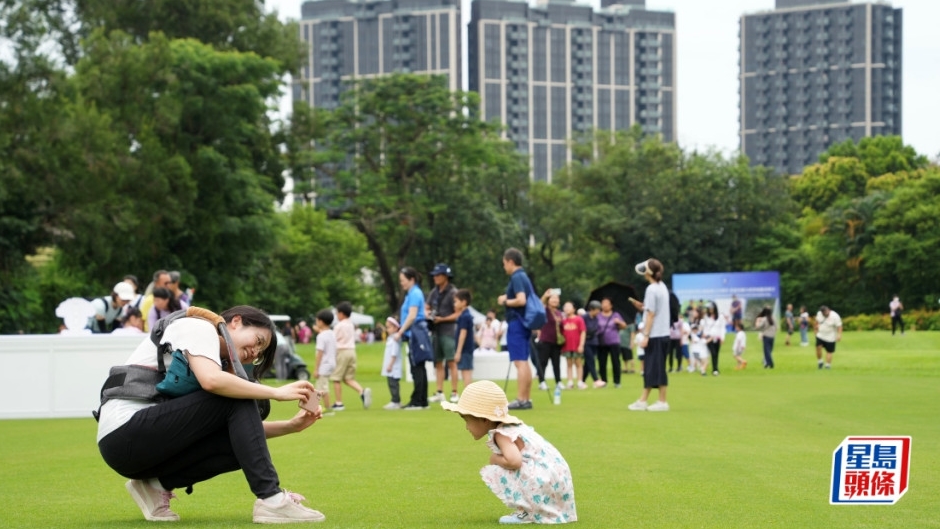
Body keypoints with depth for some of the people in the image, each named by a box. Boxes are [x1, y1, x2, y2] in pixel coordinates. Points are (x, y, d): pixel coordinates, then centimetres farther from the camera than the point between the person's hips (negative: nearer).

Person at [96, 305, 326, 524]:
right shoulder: (199, 327, -2)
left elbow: (243, 426, 17)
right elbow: (211, 381, -23)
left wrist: (290, 426, 4)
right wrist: (277, 392, -16)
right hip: (126, 433, -9)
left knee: (243, 445, 1)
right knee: (238, 399, -15)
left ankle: (157, 484, 3)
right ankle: (270, 500, -19)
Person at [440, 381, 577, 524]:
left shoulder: (502, 435, -13)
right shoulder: (511, 427, 16)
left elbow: (514, 461, -28)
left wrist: (495, 459, -10)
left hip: (546, 481, -10)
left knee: (493, 473, -13)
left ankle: (527, 512, -8)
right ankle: (528, 509, 19)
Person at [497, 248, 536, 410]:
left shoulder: (516, 278, -13)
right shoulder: (524, 277, 16)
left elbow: (521, 300, -25)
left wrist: (505, 301, -10)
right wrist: (508, 300, 17)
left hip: (516, 323, -10)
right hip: (524, 323, 10)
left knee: (520, 362, -11)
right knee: (524, 362, 12)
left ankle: (520, 400, -13)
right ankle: (526, 399, 15)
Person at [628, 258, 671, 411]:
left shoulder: (651, 290, -14)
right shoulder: (662, 287, 13)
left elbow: (651, 315, -17)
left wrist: (645, 335, -16)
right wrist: (642, 307, 9)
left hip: (655, 335, -9)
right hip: (663, 334, 9)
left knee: (656, 369, -4)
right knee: (650, 369, 10)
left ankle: (662, 402, -1)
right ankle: (643, 400, 12)